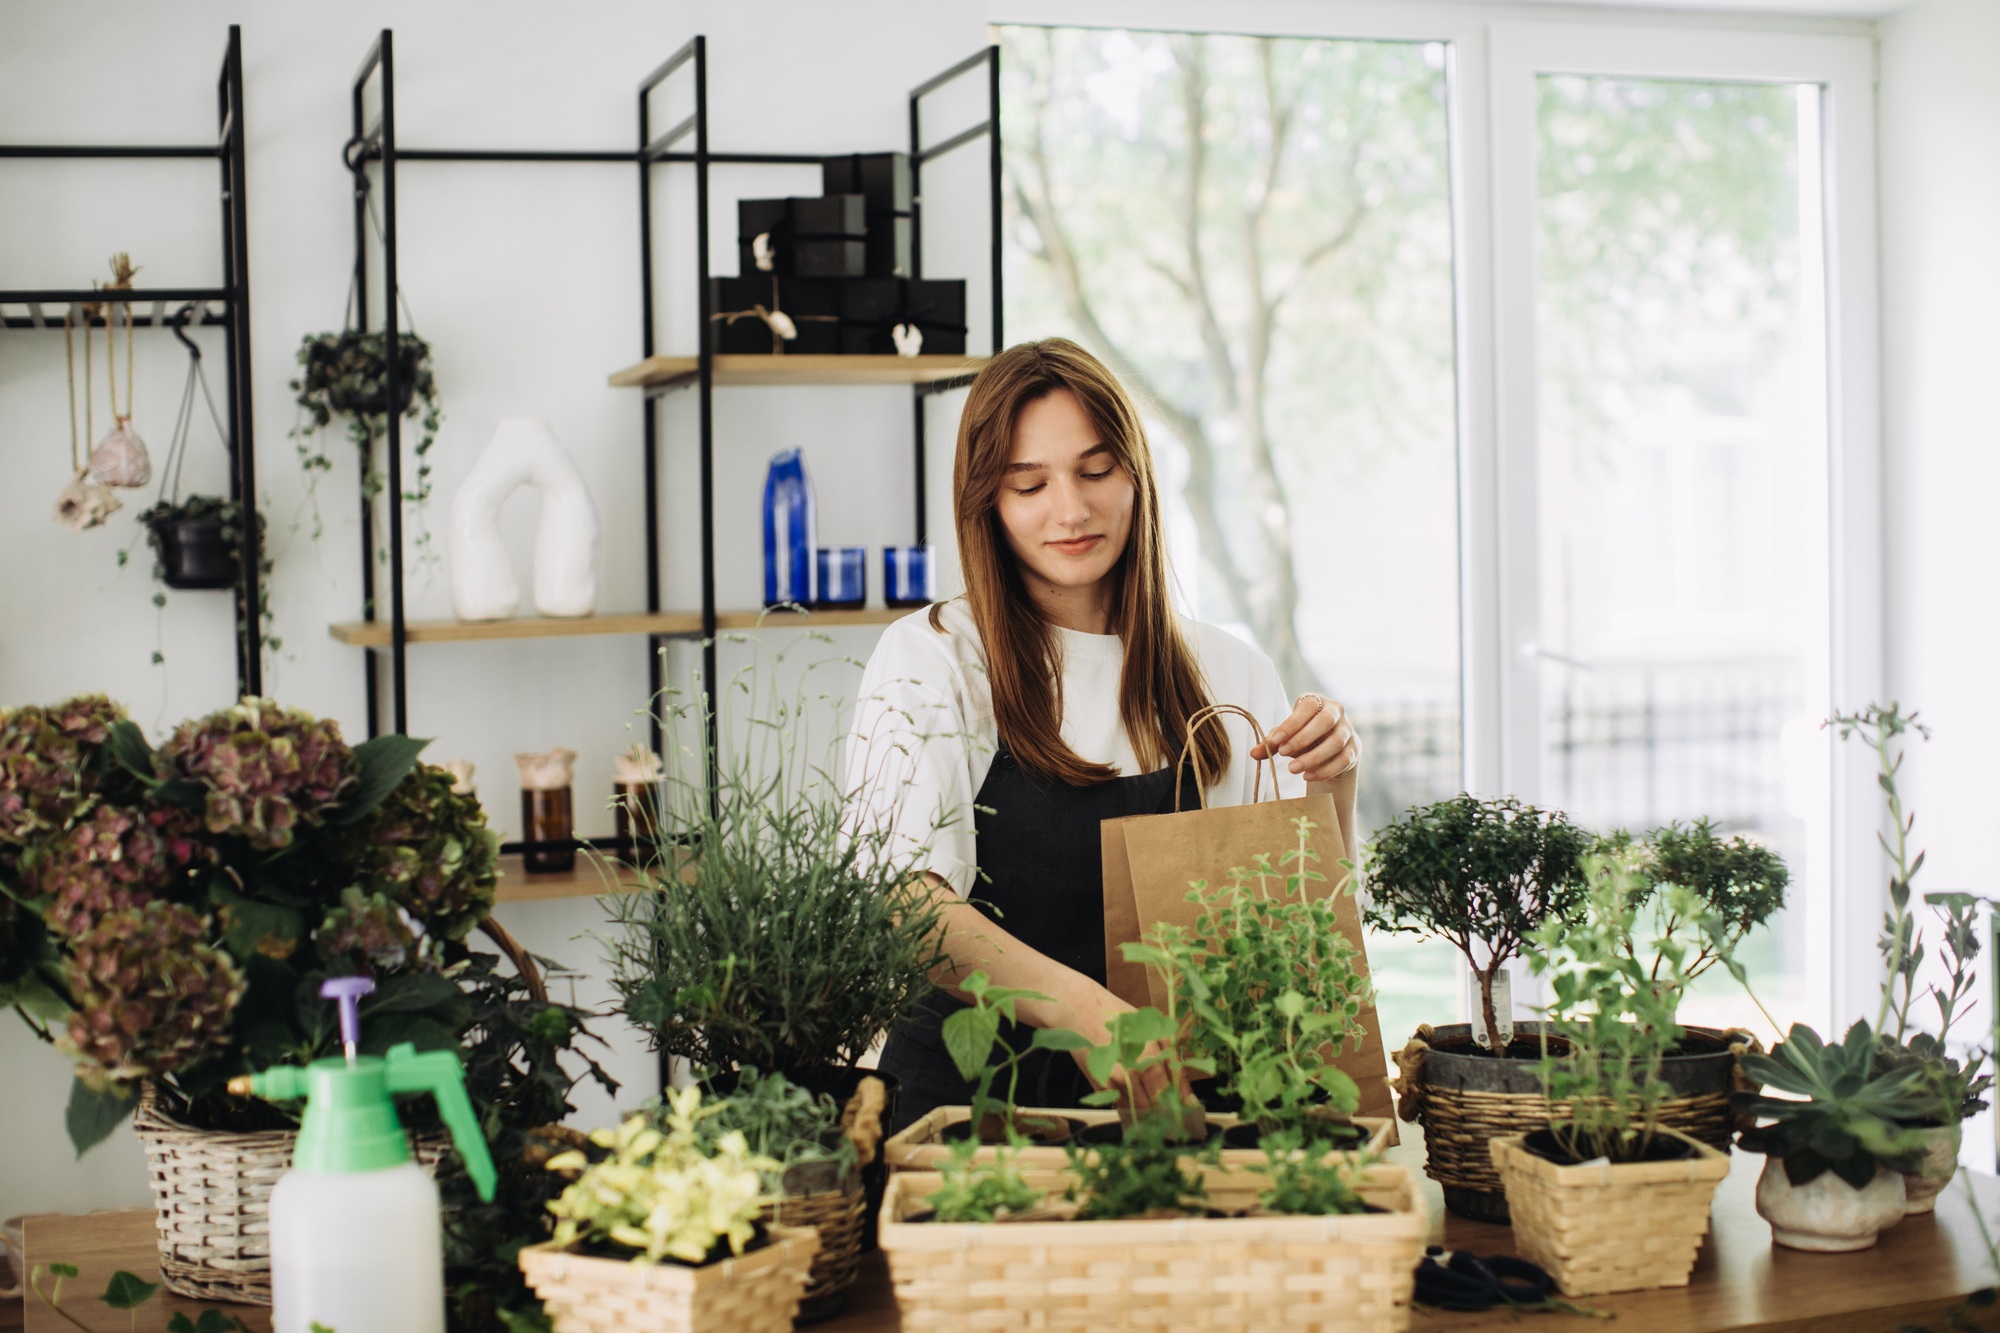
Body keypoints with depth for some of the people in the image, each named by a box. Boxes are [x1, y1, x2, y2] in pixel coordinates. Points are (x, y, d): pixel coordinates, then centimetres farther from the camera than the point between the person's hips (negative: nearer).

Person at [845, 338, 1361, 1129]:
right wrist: (1076, 1004, -32)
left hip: (1160, 1103, 3)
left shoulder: (1226, 675, 11)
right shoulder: (929, 659, 0)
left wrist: (1332, 789, -7)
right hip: (968, 1102, -3)